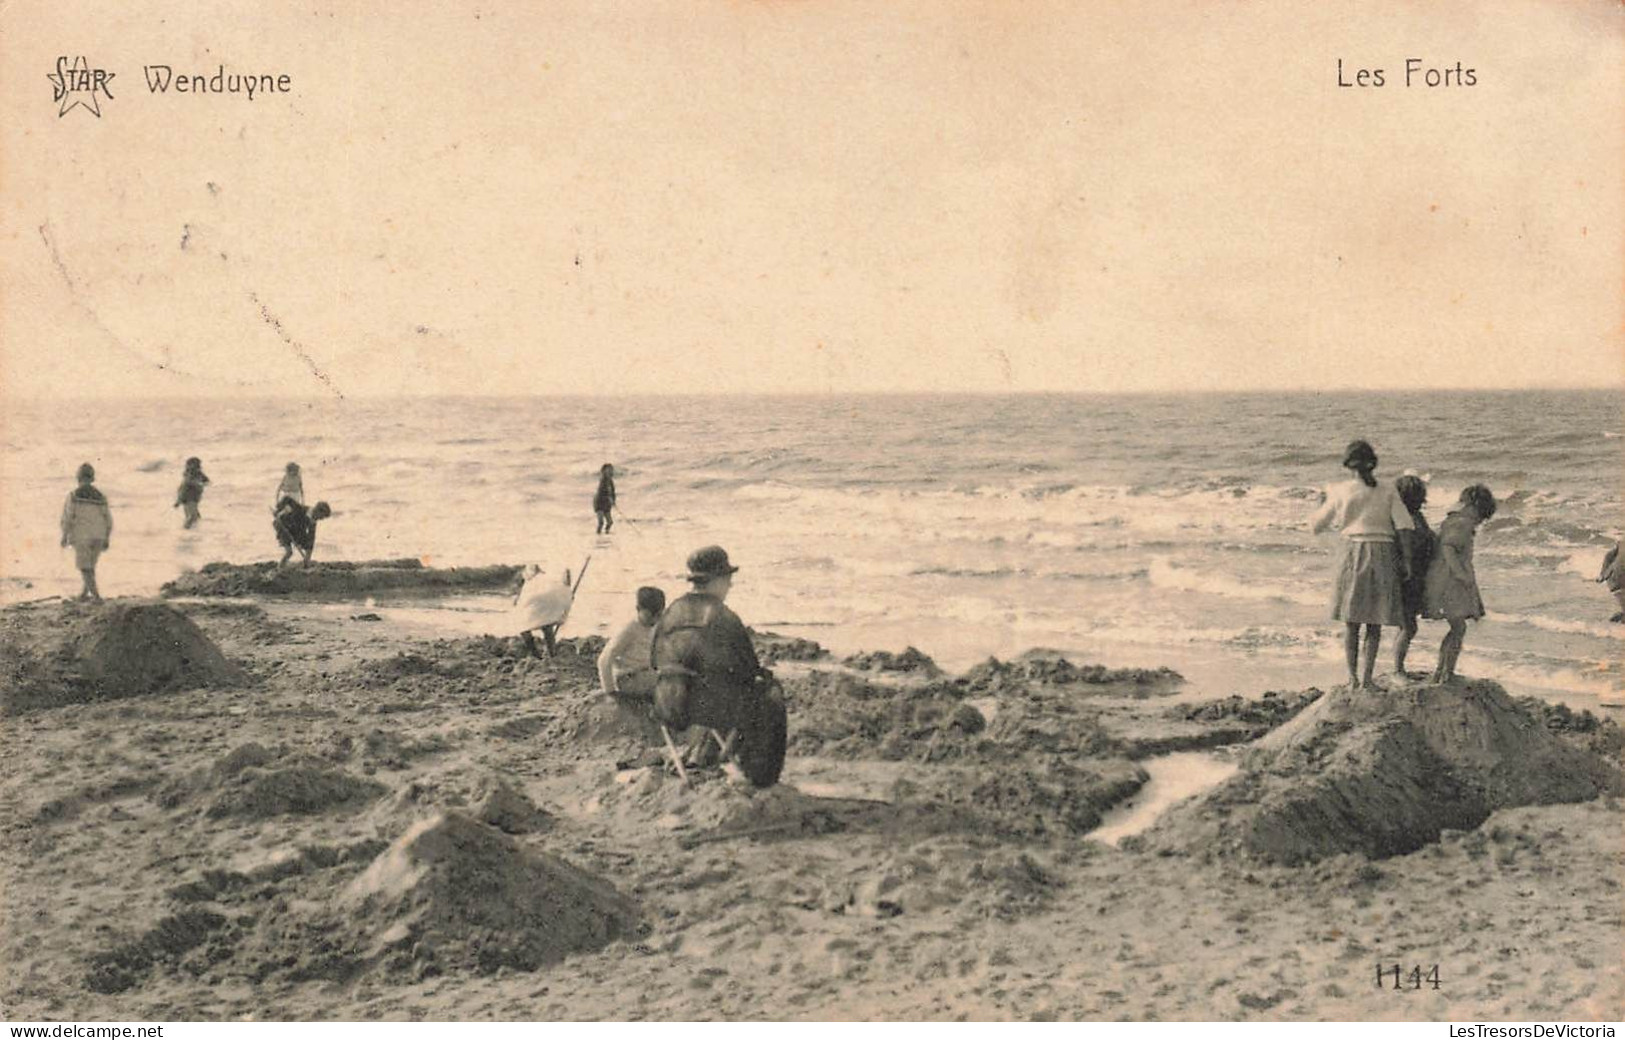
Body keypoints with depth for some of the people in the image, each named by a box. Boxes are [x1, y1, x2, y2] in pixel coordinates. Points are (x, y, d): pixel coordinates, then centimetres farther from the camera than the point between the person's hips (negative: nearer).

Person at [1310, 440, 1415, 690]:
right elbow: (1404, 526, -5)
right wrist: (1406, 561, -1)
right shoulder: (1388, 491, 4)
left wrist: (1327, 502, 27)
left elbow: (1317, 526, 10)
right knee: (1375, 623, 8)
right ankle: (1367, 676, 0)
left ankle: (1353, 677, 5)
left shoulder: (1341, 491, 2)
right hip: (1383, 554, 0)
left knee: (1351, 620, 9)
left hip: (1353, 552, 0)